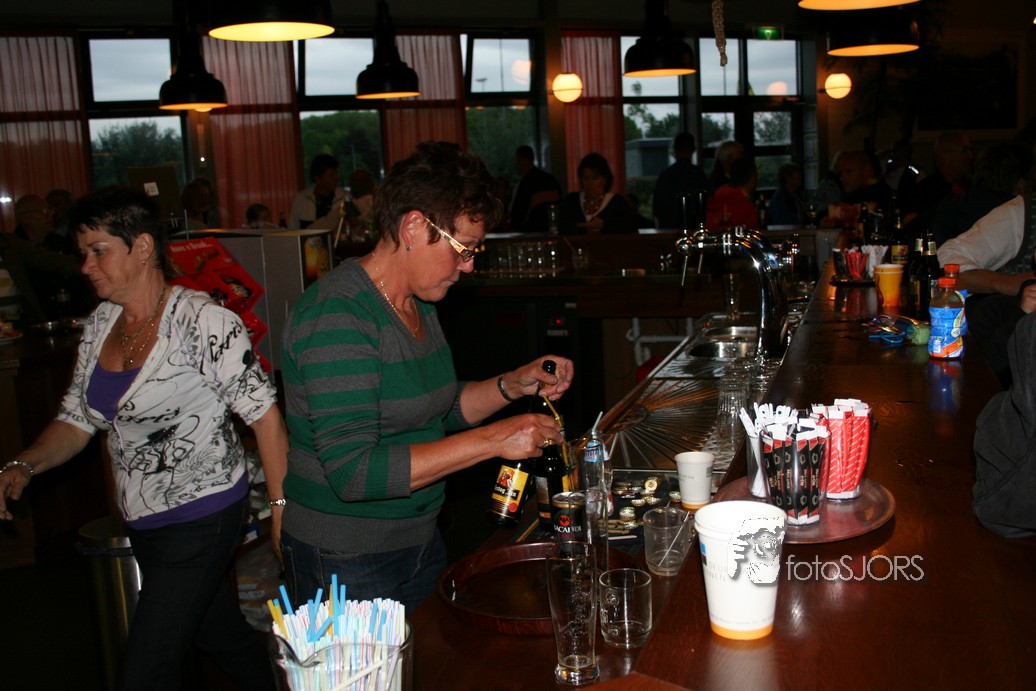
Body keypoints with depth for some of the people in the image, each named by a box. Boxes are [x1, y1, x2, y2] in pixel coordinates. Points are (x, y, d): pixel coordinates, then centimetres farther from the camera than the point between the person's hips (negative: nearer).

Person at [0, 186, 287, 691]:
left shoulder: (203, 322, -18)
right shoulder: (101, 323, 5)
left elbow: (264, 414, -17)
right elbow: (78, 419, 9)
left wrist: (281, 506, -17)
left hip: (202, 519, -7)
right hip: (144, 519, 7)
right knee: (222, 634, 22)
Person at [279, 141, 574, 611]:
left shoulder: (419, 302, 5)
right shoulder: (337, 316, -24)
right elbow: (353, 471, -30)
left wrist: (514, 384, -1)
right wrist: (491, 441, -29)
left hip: (420, 541, 9)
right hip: (345, 561, -8)